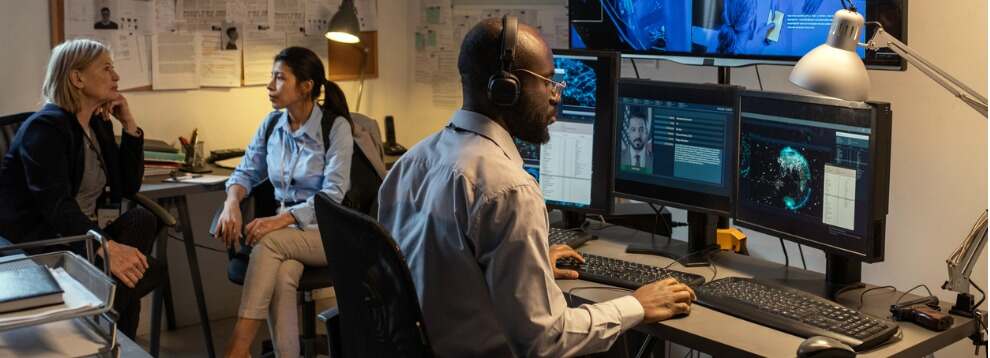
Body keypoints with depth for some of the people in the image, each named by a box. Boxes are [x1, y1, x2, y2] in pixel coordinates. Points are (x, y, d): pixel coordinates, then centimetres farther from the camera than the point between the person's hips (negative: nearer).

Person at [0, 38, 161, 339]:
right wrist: (107, 247, -42)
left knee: (142, 219, -20)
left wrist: (129, 124, 1)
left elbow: (129, 187, 10)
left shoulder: (99, 124, 11)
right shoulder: (45, 127, -14)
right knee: (149, 272, -25)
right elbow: (55, 205, -27)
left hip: (80, 240, 8)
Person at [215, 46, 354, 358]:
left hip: (330, 231, -4)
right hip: (286, 227, 4)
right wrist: (232, 203, -11)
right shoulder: (272, 124, 6)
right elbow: (246, 172, 12)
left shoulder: (336, 127, -10)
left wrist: (282, 219, -30)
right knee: (281, 276, -32)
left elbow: (333, 195, -18)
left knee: (269, 242, -33)